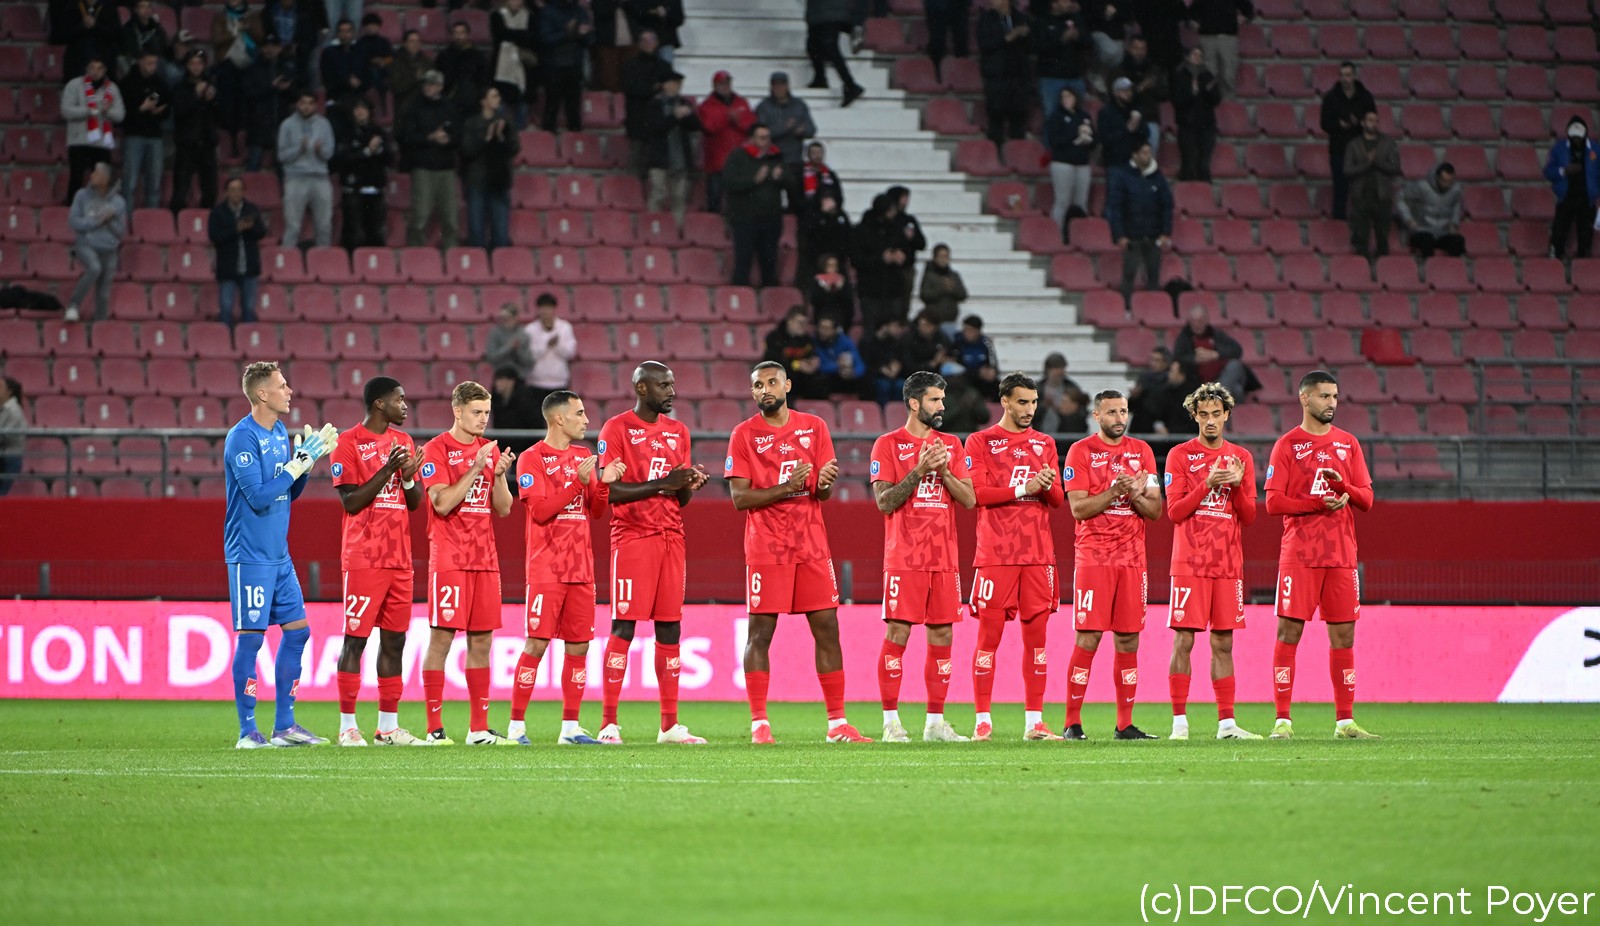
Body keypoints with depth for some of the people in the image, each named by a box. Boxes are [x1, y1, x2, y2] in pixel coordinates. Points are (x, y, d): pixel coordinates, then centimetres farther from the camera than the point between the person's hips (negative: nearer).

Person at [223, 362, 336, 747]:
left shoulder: (280, 433, 12)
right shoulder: (242, 437, -15)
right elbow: (259, 496, -21)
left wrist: (309, 460, 3)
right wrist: (298, 464, -16)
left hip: (279, 554, 9)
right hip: (250, 555, -9)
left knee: (297, 631, 9)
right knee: (251, 637, -6)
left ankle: (284, 725, 16)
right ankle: (247, 731, -1)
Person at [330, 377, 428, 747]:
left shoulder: (404, 442, 14)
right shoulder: (349, 444, -5)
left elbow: (415, 502, 14)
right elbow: (351, 502, -11)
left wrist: (408, 477, -6)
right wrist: (387, 470, -18)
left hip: (400, 559, 7)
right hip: (363, 559, -7)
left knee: (394, 640, 7)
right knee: (355, 639, -5)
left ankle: (388, 726, 11)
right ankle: (348, 726, -2)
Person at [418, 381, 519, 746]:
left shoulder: (490, 450, 14)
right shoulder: (437, 450, -4)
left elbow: (503, 508, 12)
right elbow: (442, 503, -14)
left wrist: (499, 474, -5)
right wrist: (476, 469, -16)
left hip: (485, 558, 6)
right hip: (449, 558, -6)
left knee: (482, 641, 5)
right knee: (441, 637, -7)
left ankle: (479, 728, 9)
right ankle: (435, 727, -5)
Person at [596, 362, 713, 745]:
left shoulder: (678, 431, 16)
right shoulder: (617, 429, -4)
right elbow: (610, 491, -13)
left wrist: (689, 486, -4)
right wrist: (662, 483, -19)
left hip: (671, 537, 6)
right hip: (631, 537, -6)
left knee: (670, 628, 5)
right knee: (624, 626, -8)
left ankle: (670, 724, 8)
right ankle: (609, 723, -6)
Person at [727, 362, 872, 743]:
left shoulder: (814, 427, 9)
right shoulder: (744, 434, 0)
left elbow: (825, 493, 9)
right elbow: (739, 497, -6)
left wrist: (824, 483, -16)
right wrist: (786, 488, -19)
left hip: (812, 545, 3)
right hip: (765, 549, -3)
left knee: (827, 628, 2)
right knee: (760, 633, -4)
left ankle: (837, 722, 6)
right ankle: (759, 723, -1)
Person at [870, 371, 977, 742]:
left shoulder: (952, 445, 14)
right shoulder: (888, 445, 0)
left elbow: (969, 499, 8)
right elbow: (884, 502, -8)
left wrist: (944, 471, -8)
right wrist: (919, 471, -17)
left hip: (944, 558, 5)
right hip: (904, 558, -5)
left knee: (942, 635, 4)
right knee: (897, 633, -7)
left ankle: (936, 722, 9)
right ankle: (891, 722, -4)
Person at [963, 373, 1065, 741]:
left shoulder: (1044, 444, 16)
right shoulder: (981, 441, 4)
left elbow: (1058, 500, 12)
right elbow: (977, 493, -7)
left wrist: (1048, 486, -11)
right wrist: (1024, 488, -15)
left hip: (1038, 553, 4)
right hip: (995, 554, -4)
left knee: (1036, 633, 2)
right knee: (989, 633, -4)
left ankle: (1034, 721, 5)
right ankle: (983, 720, -1)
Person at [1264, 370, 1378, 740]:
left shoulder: (1348, 443, 12)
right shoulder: (1287, 445, 1)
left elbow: (1366, 500, 9)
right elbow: (1273, 502, -6)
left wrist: (1343, 487, -12)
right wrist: (1321, 503, -15)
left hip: (1342, 553, 4)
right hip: (1299, 553, -4)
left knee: (1343, 634, 3)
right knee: (1289, 631, -6)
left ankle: (1345, 720, 7)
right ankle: (1282, 720, -4)